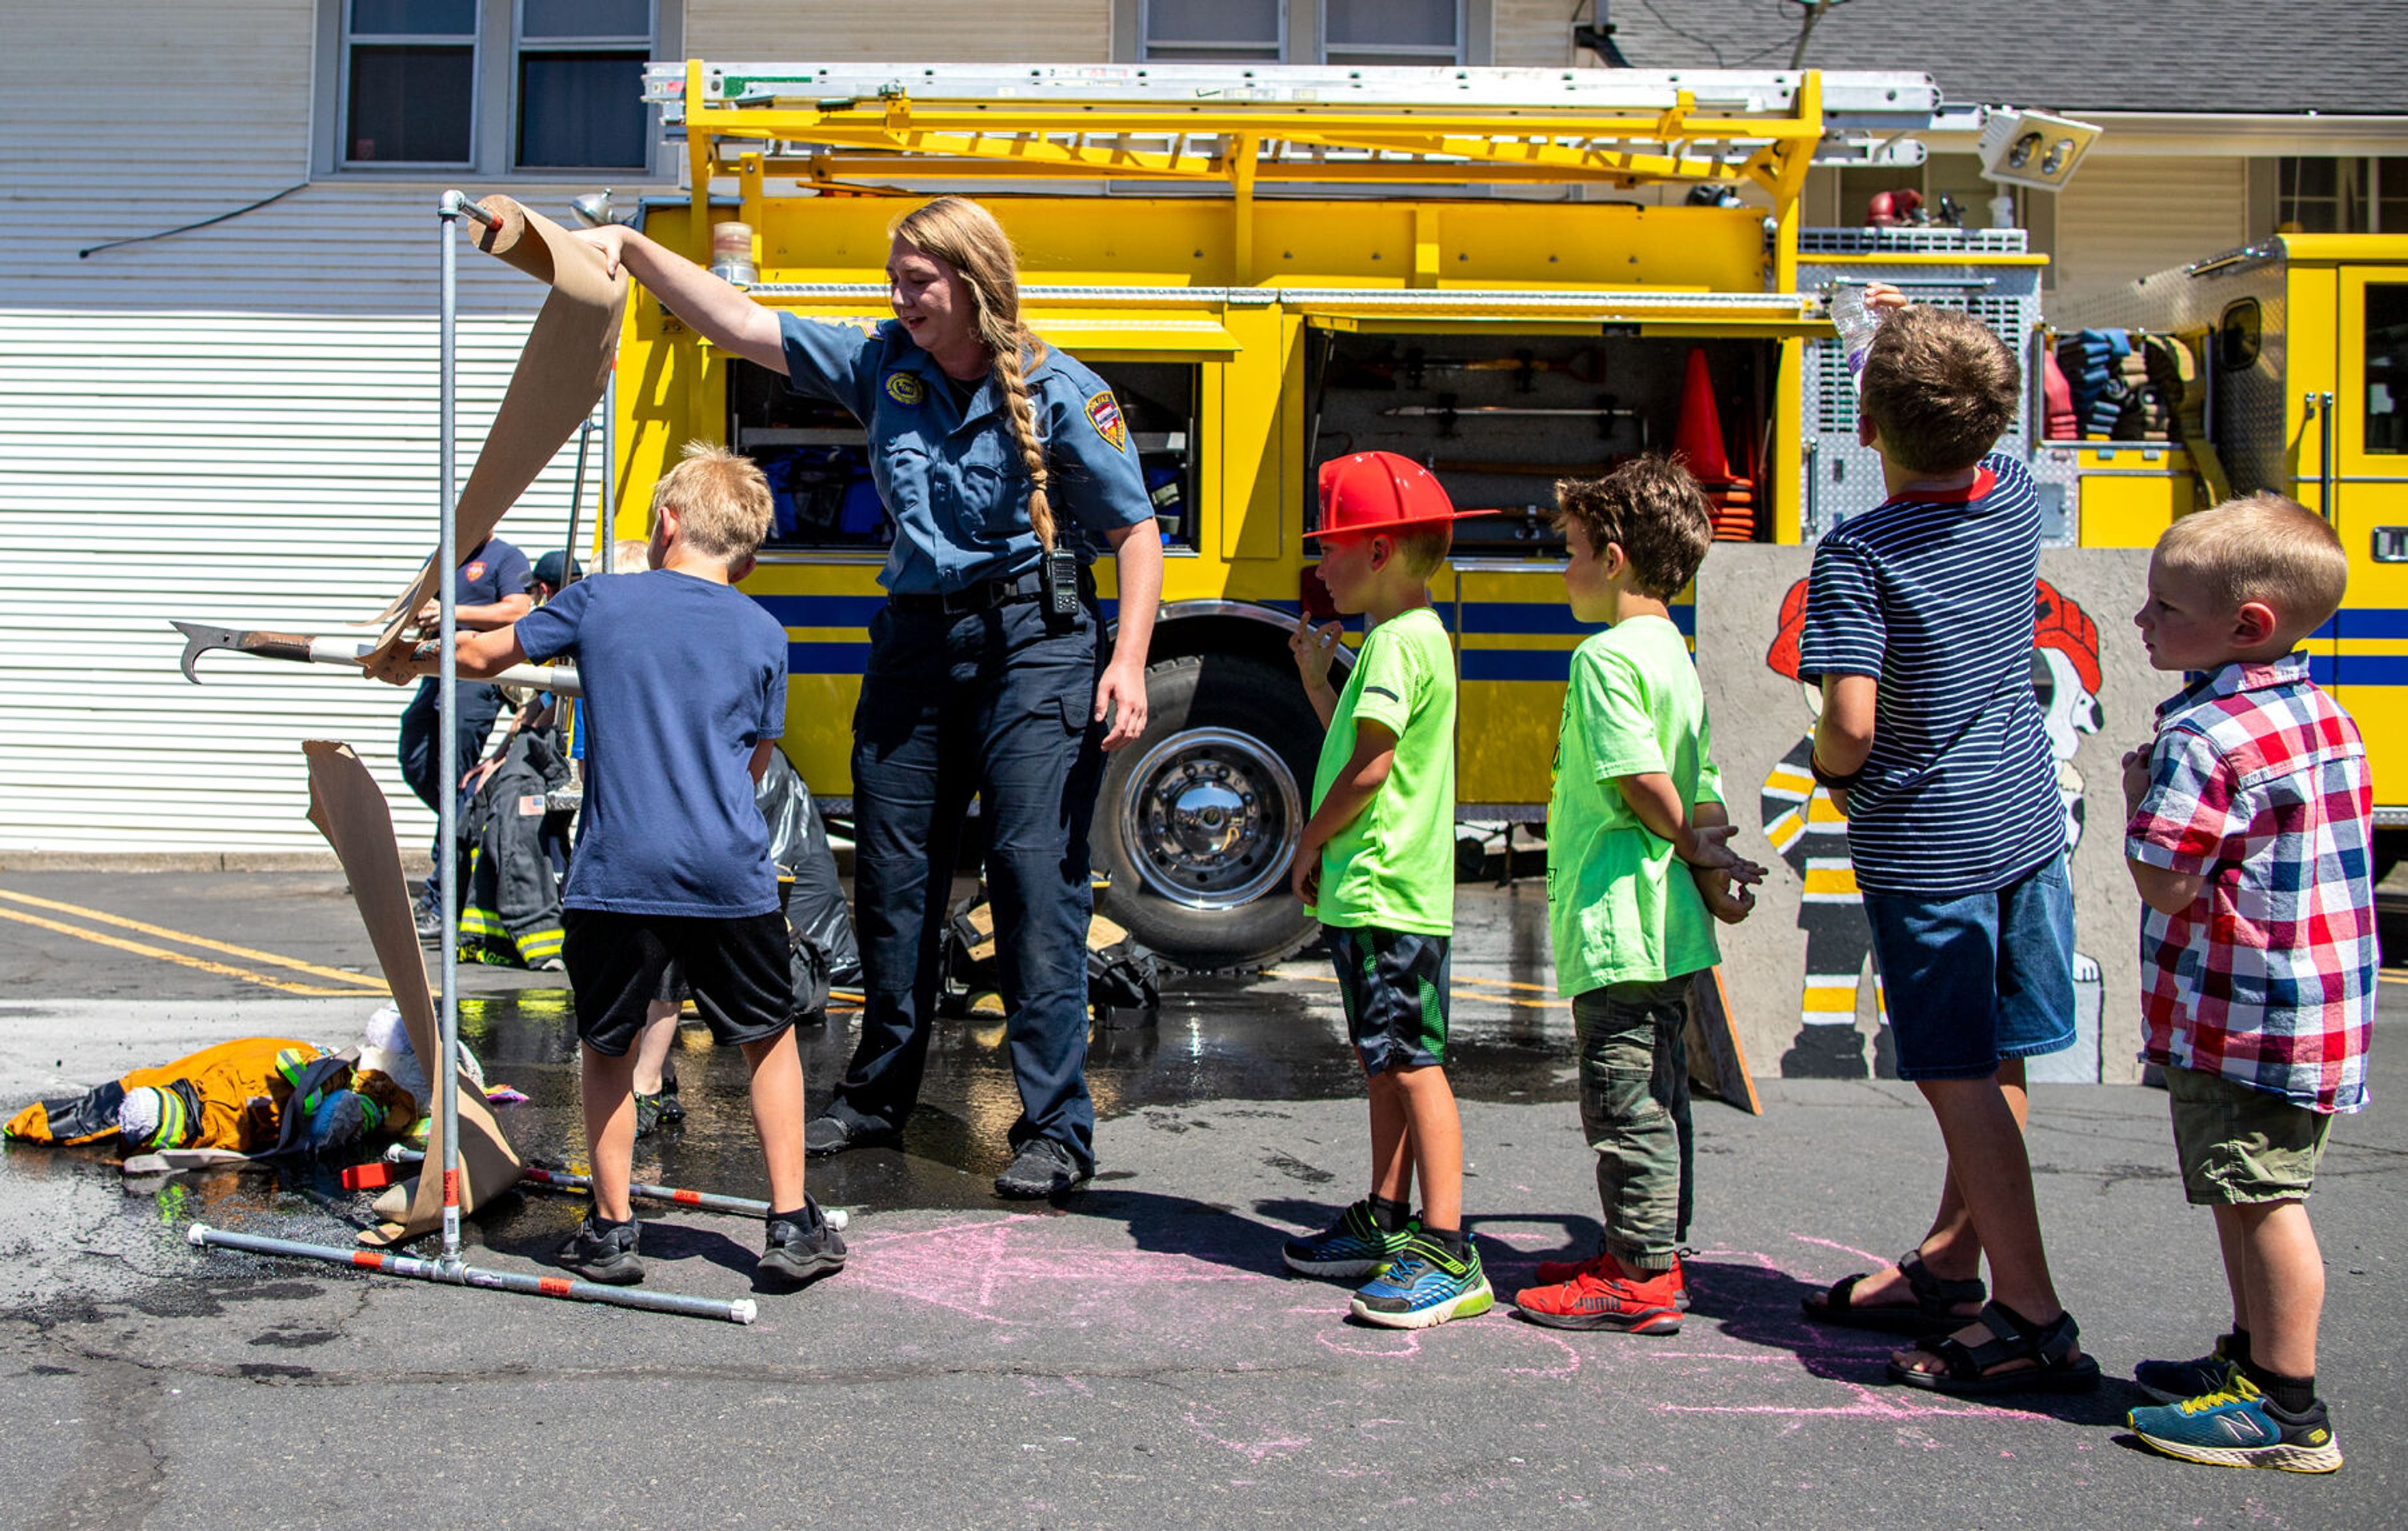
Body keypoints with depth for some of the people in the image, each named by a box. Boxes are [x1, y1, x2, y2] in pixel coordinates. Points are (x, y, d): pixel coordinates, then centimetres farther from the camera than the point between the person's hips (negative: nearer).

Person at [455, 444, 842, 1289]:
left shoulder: (596, 601, 6)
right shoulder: (764, 634, 8)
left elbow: (479, 657, 18)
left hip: (617, 873, -1)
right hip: (731, 874, 1)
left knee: (606, 1047, 17)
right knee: (769, 1039, 17)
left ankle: (611, 1230, 20)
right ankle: (792, 1225, 16)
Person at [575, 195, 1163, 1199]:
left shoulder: (1060, 392, -8)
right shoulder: (881, 364, 5)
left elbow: (1136, 531, -6)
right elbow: (738, 324, 6)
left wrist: (1129, 661, -16)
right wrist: (632, 248, -3)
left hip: (1035, 644, -5)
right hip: (918, 636, 5)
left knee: (1037, 877, -9)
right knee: (892, 873, 10)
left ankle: (1057, 1127, -3)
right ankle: (877, 1098, 25)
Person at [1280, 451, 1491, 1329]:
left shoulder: (1399, 641, -15)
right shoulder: (1408, 634, 17)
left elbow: (1370, 765, -20)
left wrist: (1310, 843, -8)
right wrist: (1316, 679, 15)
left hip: (1385, 895, -11)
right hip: (1374, 892, 11)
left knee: (1413, 1062, -11)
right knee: (1388, 1062, 16)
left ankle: (1447, 1254, -10)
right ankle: (1387, 1224, 26)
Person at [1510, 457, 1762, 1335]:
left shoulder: (1606, 656, -15)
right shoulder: (1675, 654, 15)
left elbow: (1644, 780, -21)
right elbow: (1705, 793, 12)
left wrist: (1693, 851, -7)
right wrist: (1712, 861, 2)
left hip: (1616, 921, -10)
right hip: (1667, 927, 10)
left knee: (1624, 1098, -4)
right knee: (1656, 1094, 16)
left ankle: (1638, 1278, 2)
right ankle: (1656, 1257, 26)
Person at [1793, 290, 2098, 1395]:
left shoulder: (1858, 554, -18)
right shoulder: (2016, 503, 0)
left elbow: (1851, 722, -25)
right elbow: (1974, 444, 25)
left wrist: (1830, 774, -3)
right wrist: (1918, 333, 32)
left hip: (1926, 846, -7)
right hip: (2028, 824, 7)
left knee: (1962, 1080, -1)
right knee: (1996, 1065, 14)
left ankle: (2030, 1315, -1)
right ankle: (1947, 1267, 29)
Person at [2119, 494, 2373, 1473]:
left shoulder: (2204, 738, -20)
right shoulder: (2325, 719, 10)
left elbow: (2166, 884, -22)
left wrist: (2139, 798, -6)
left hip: (2240, 1016, -10)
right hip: (2315, 1009, 10)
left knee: (2261, 1199, -5)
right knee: (2250, 1192, 19)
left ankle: (2287, 1411, 1)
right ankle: (2254, 1362, 31)